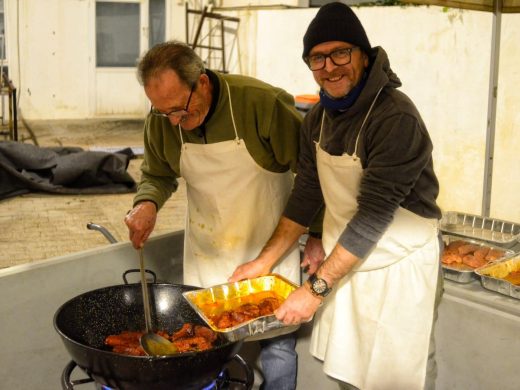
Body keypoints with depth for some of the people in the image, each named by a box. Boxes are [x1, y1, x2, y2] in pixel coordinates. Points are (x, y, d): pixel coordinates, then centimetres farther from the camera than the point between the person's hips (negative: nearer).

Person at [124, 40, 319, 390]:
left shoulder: (263, 103, -24)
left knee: (278, 344, 4)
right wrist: (147, 203, -16)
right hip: (207, 249, 3)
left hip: (269, 245, -3)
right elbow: (157, 176, 6)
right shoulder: (161, 121, -11)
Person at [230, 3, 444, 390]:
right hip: (344, 263, 7)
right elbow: (306, 194, 6)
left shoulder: (396, 118, -23)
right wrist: (265, 261, 1)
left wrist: (316, 288, -22)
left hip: (397, 268, -6)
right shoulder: (318, 117, 2)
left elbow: (374, 214, -25)